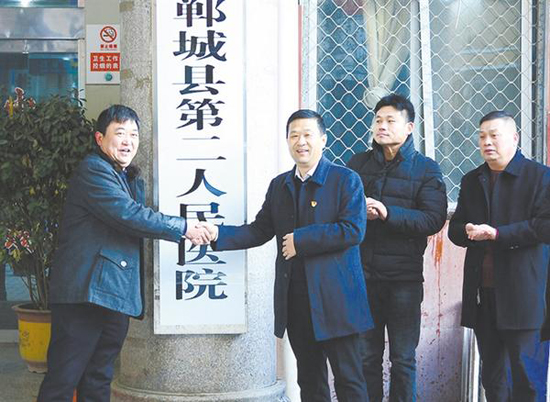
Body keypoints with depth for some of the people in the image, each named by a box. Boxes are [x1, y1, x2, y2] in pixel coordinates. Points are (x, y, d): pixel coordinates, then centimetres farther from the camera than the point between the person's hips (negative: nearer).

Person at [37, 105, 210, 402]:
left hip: (116, 297, 9)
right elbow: (129, 215, -18)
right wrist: (184, 228, -11)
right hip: (86, 292, -9)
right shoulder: (93, 170, -9)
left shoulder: (131, 179, 21)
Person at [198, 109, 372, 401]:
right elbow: (258, 231, 9)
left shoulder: (346, 180, -4)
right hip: (295, 299, 5)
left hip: (335, 298, -5)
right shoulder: (279, 185, 14)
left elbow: (353, 230, -15)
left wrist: (300, 240, -15)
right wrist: (218, 234, -7)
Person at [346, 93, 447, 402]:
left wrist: (388, 213, -21)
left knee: (404, 358, 5)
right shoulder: (358, 163, 11)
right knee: (366, 356, 10)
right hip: (363, 272, 3)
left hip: (404, 275, -3)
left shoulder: (426, 169, 1)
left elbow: (434, 220, -11)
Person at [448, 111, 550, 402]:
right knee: (492, 377, 13)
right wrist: (469, 232, -10)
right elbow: (455, 229, 13)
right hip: (483, 292, 6)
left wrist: (496, 234, -18)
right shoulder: (471, 180, 16)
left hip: (524, 295, -5)